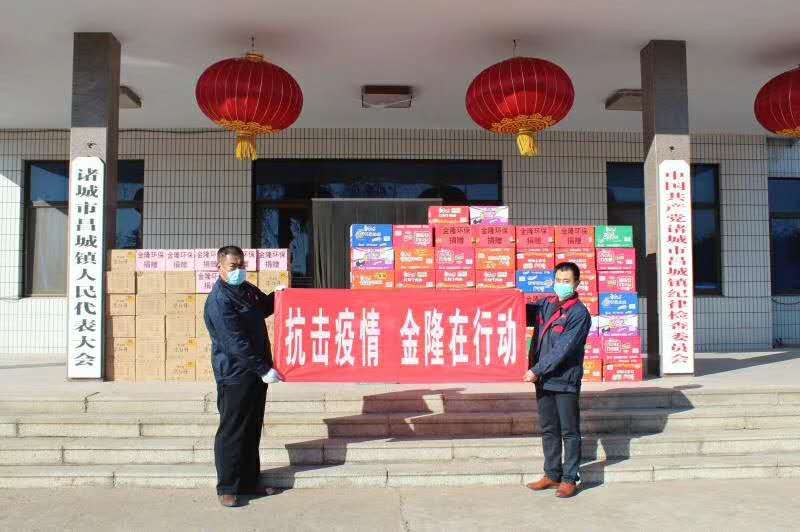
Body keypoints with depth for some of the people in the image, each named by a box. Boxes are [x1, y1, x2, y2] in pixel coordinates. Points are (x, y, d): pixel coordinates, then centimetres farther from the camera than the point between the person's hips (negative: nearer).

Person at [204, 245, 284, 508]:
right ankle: (227, 488, 11)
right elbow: (236, 342, -22)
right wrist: (264, 369, -23)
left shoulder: (247, 289, 10)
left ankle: (249, 482, 24)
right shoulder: (219, 301, -17)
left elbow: (263, 307, 30)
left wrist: (276, 295, 8)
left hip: (256, 372, 9)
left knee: (252, 430, 14)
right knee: (232, 432, 0)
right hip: (234, 375, -8)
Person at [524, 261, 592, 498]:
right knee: (548, 430, 13)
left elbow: (562, 350, -17)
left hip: (565, 380, -6)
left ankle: (570, 479, 11)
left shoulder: (579, 314, -11)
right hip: (543, 379, 7)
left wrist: (537, 370, -18)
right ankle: (552, 475, 24)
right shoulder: (546, 305, 9)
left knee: (569, 432, 3)